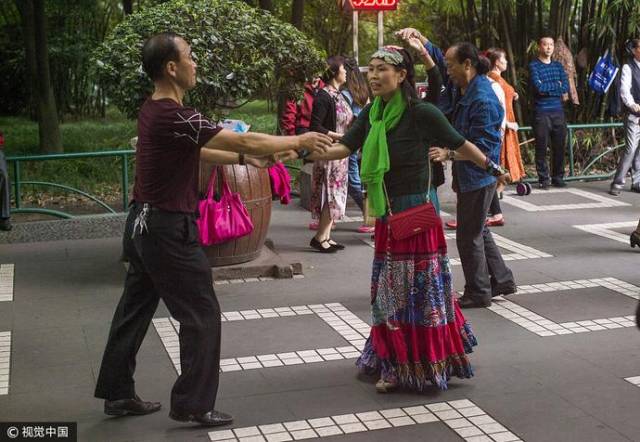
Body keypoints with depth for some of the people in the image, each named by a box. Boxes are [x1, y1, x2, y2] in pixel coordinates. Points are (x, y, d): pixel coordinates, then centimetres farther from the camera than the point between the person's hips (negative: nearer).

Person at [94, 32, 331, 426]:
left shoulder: (153, 111, 7)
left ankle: (117, 394, 26)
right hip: (168, 230, -10)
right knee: (202, 315, 0)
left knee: (135, 310, 16)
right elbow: (244, 140, -19)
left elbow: (195, 151, 18)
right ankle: (192, 405, 8)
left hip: (144, 224, 10)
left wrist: (243, 159, 15)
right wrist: (297, 141, -8)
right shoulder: (174, 117, -22)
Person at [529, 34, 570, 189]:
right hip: (541, 113, -5)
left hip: (558, 112, 5)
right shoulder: (534, 66, -1)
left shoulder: (558, 65, 14)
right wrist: (556, 85, -4)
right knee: (542, 147, -3)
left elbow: (566, 87, 3)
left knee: (560, 147, 6)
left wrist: (547, 88, -8)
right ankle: (543, 179, 4)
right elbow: (539, 87, -15)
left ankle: (558, 177, 16)